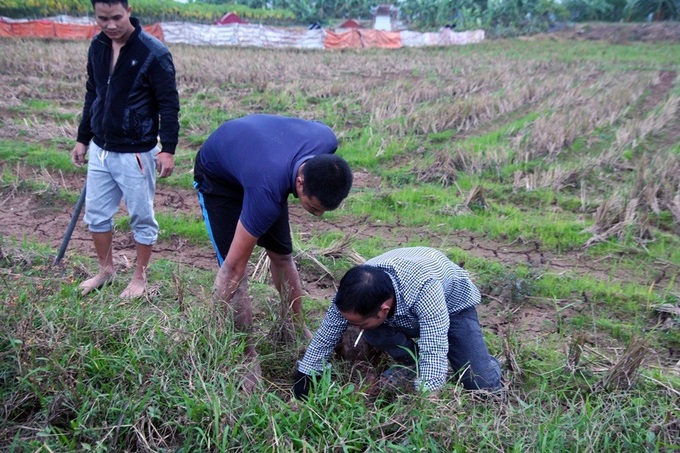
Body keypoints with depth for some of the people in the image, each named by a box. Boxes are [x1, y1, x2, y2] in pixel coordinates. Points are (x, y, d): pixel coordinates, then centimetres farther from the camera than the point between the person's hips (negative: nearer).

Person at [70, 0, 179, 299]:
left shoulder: (154, 53, -16)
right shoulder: (97, 47, 3)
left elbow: (169, 104, -14)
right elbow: (92, 95, 14)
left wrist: (168, 149, -18)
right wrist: (83, 139, 16)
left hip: (136, 153, -6)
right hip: (100, 150, 6)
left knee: (142, 217, 7)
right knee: (96, 214, 15)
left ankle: (140, 277, 23)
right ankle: (106, 269, 34)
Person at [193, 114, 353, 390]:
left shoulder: (327, 141, -31)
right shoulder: (267, 191, -45)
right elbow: (233, 266, -37)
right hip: (218, 176, -5)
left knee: (282, 256, 7)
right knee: (237, 270, -15)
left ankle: (298, 331, 25)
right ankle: (249, 359, -2)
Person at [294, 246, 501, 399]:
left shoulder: (424, 287, -46)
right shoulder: (354, 291, -30)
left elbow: (434, 354, -46)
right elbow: (324, 338, -19)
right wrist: (298, 400, -18)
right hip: (405, 314, 4)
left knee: (484, 384, -21)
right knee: (369, 330, -27)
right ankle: (411, 362, 0)